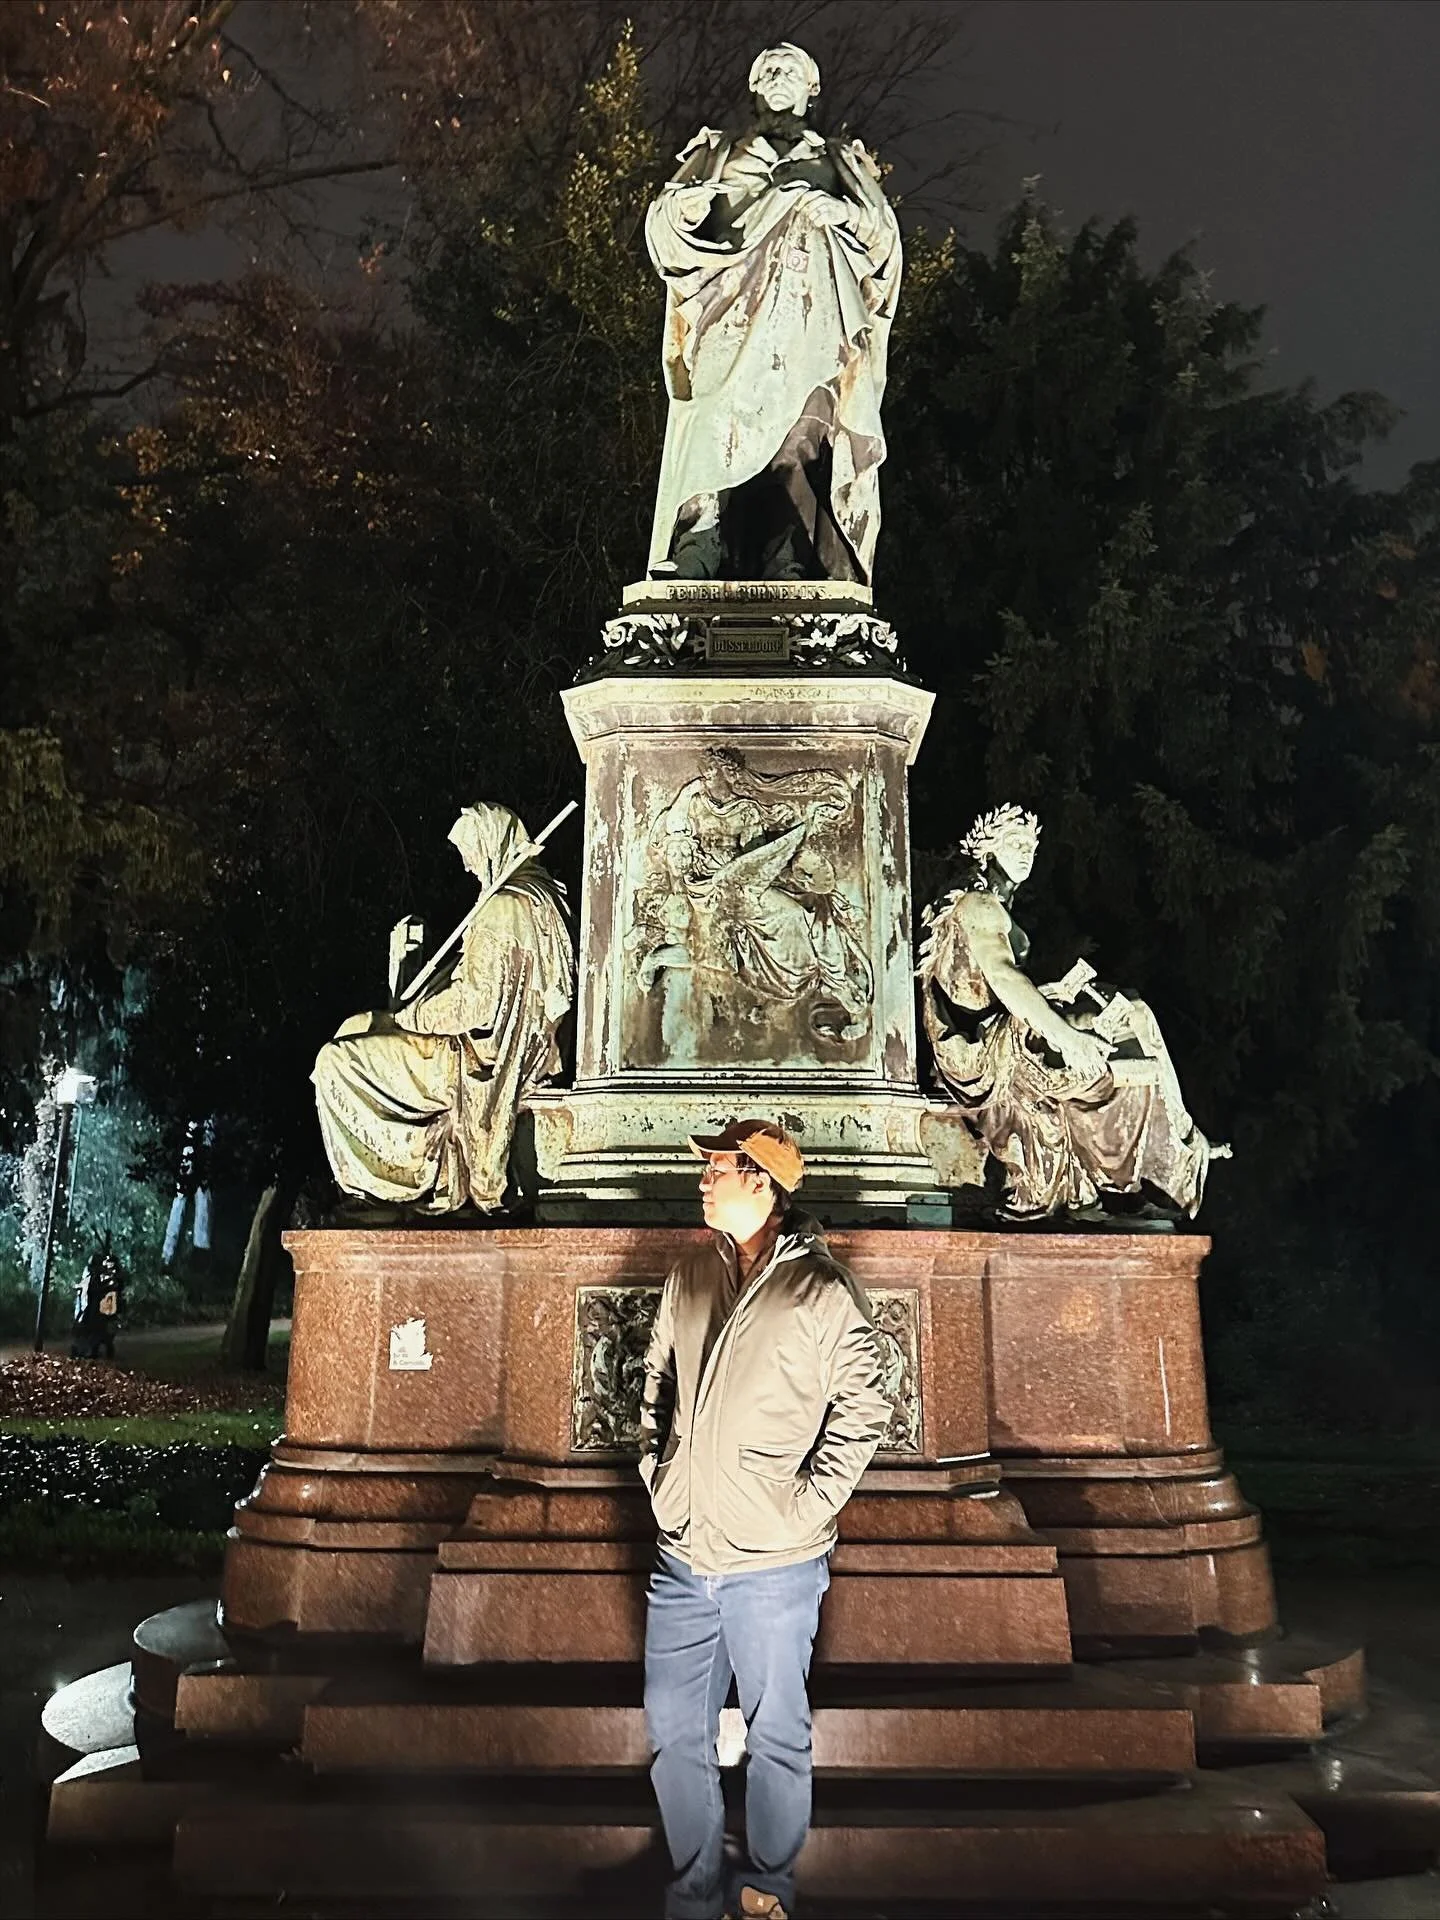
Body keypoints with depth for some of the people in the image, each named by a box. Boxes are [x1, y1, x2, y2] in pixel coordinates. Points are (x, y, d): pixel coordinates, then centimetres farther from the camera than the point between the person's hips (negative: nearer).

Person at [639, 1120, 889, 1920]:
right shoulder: (692, 1276, 4)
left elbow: (863, 1409, -9)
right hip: (682, 1555, 5)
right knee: (675, 1731, 13)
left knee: (776, 1735, 12)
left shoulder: (823, 1292, -13)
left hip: (774, 1565, -5)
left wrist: (806, 1504, -12)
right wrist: (657, 1470, 9)